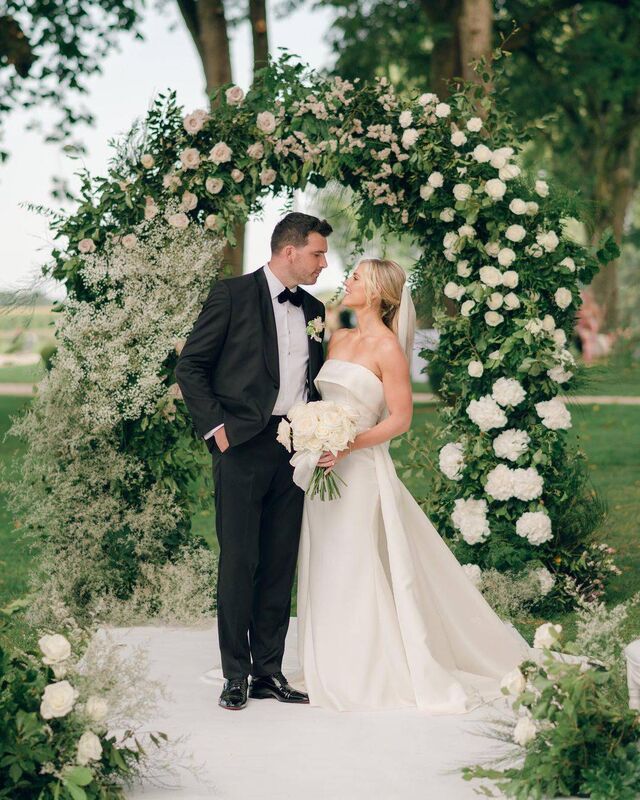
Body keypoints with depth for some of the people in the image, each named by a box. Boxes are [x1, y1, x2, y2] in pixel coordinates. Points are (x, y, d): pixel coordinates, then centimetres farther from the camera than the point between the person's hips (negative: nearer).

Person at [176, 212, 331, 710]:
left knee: (281, 565, 7)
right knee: (239, 561, -3)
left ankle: (269, 672, 14)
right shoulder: (233, 295, -3)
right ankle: (235, 676, 6)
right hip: (243, 445, -5)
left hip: (295, 446, 5)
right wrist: (215, 427, -10)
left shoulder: (313, 310, 15)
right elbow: (191, 366, -3)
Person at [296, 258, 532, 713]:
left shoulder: (388, 347, -9)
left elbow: (400, 419, -11)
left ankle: (369, 676, 5)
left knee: (355, 572, -5)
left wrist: (348, 445, -19)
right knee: (323, 570, 9)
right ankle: (332, 671, 18)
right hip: (325, 469, 7)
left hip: (360, 468, -7)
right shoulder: (338, 339, 13)